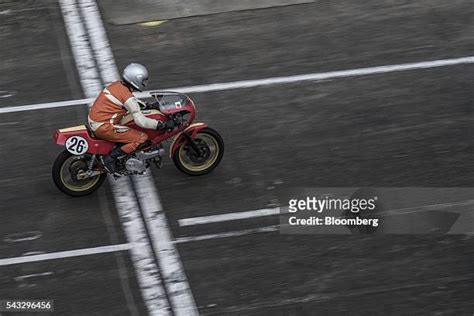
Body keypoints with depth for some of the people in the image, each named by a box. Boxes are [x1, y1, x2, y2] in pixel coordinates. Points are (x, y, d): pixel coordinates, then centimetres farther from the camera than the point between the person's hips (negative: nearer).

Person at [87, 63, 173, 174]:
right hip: (103, 127, -10)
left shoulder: (117, 84, 7)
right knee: (142, 138, -11)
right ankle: (110, 158, -9)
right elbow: (141, 121, -22)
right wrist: (163, 125, -17)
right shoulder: (127, 96, -19)